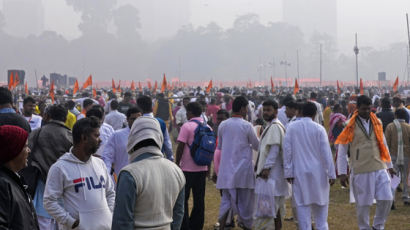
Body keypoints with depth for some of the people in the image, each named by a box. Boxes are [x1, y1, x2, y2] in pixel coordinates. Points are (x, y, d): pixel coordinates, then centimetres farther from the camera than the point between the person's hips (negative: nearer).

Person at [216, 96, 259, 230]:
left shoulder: (223, 125, 3)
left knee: (226, 199, 7)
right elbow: (256, 146, 1)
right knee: (245, 200, 8)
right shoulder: (246, 126, -10)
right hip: (243, 169, -4)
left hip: (226, 169, 4)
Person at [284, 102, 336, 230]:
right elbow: (326, 153, -7)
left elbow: (287, 150, -2)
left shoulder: (291, 127, -4)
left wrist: (288, 172, 4)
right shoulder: (319, 129, -9)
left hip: (299, 173, 1)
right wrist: (331, 174, -1)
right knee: (320, 203, 13)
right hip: (317, 172, -1)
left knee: (302, 205, 4)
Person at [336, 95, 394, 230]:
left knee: (386, 199, -2)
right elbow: (342, 151, -2)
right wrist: (342, 173, -5)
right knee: (363, 203, 3)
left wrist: (389, 165, 20)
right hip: (360, 171, -4)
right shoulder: (350, 126, -4)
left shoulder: (377, 123, 9)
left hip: (379, 168, 4)